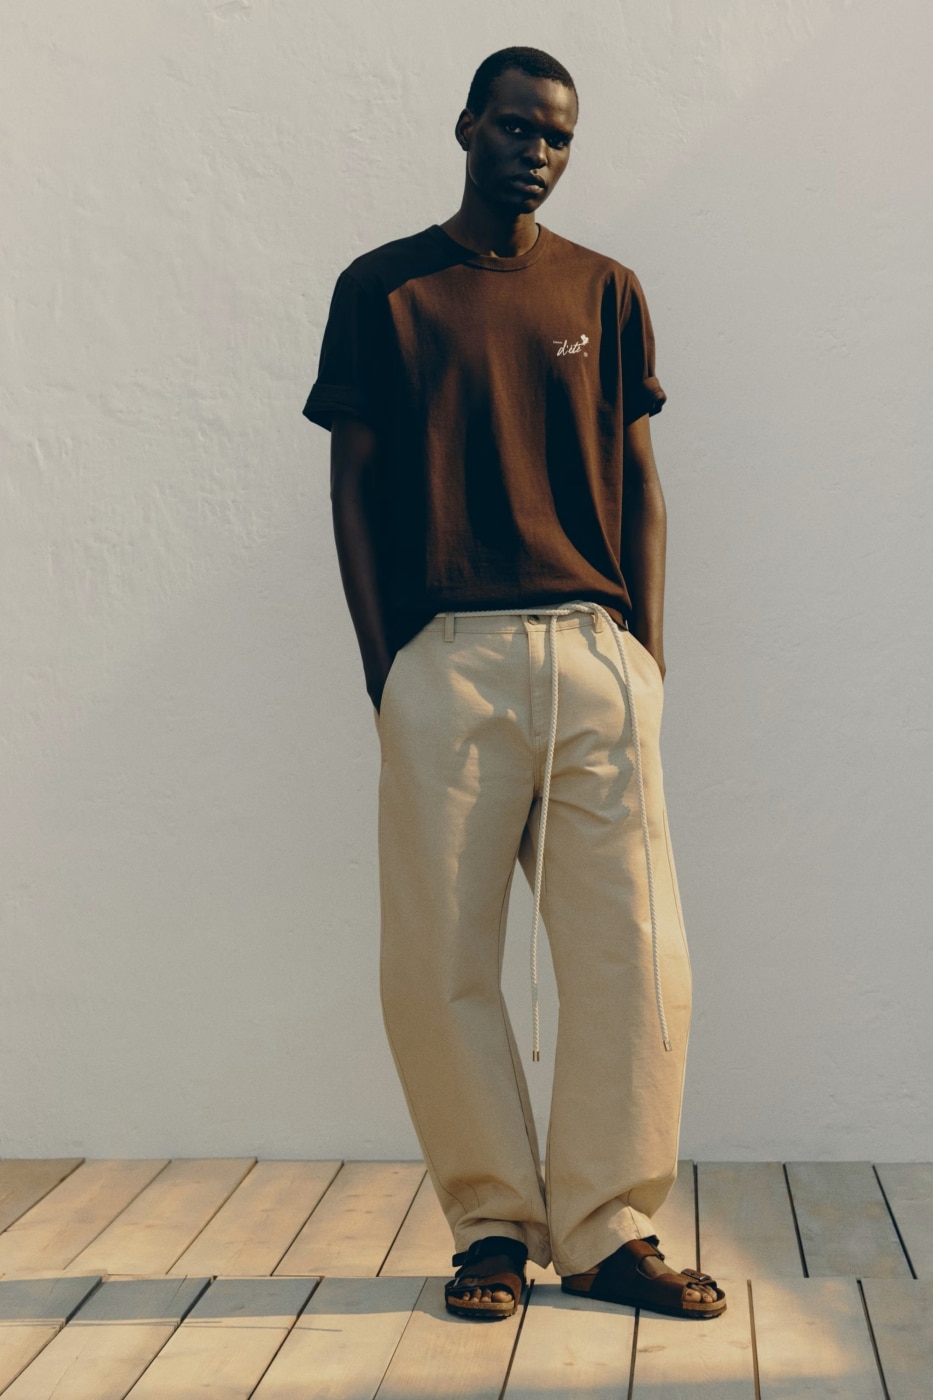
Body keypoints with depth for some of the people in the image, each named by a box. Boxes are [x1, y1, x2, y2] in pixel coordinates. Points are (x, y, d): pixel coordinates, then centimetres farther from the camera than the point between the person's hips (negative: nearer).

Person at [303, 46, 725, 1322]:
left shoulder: (605, 292, 15)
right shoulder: (382, 289, 9)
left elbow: (640, 484, 13)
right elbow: (354, 488, 6)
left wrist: (647, 653, 2)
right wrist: (385, 668, -3)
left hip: (596, 653, 2)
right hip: (447, 656, -1)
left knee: (635, 952, -2)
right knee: (436, 962, -1)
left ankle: (607, 1229, 11)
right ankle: (493, 1223, 14)